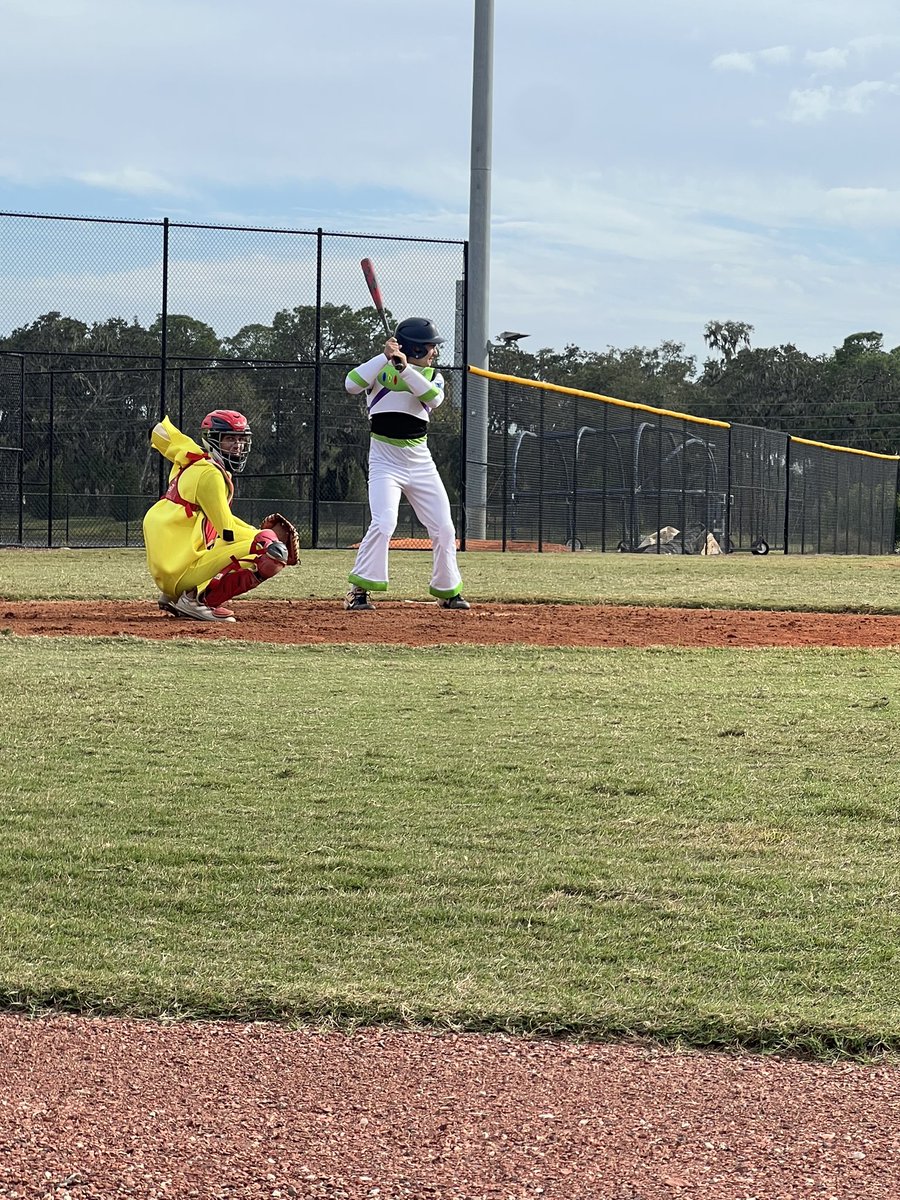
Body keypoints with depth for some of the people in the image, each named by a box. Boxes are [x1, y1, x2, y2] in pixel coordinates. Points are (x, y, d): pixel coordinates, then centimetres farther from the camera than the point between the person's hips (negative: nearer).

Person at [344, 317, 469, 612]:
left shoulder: (432, 376, 7)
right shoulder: (381, 369, -4)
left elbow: (434, 398, -16)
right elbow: (352, 385, -22)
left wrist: (404, 367, -26)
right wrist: (385, 357, -27)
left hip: (420, 462, 5)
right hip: (385, 461, -5)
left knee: (444, 529, 6)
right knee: (384, 522, -22)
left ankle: (448, 591, 23)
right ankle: (358, 590, -15)